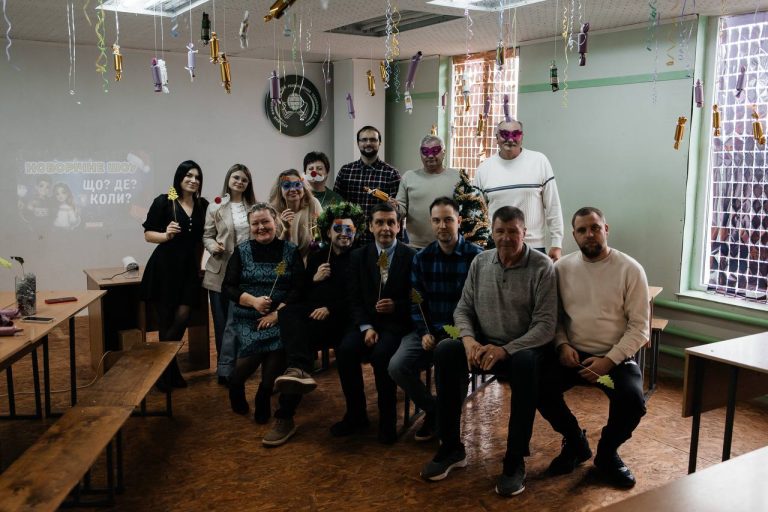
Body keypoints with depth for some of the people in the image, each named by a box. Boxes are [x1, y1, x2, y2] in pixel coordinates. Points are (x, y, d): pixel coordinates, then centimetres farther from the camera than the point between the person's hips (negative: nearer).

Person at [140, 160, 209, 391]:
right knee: (167, 321, 3)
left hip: (189, 269, 4)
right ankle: (168, 371, 18)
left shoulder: (203, 205, 7)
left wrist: (199, 264, 13)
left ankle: (166, 369, 15)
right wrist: (166, 235, -21)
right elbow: (148, 234, -3)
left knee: (182, 318, -3)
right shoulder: (163, 202, -6)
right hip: (165, 268, -4)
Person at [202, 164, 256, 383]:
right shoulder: (215, 207, -1)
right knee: (223, 320, 2)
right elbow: (206, 236, 1)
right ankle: (226, 365, 11)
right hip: (221, 270, -2)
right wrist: (213, 246, -18)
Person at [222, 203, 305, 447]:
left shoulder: (291, 251, 6)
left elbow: (299, 289, -1)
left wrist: (278, 312, -14)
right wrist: (253, 301, -13)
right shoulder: (241, 251, 9)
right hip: (247, 319, 0)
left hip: (281, 318, 0)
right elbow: (227, 287, 4)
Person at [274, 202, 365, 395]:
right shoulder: (316, 257, 27)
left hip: (340, 318, -3)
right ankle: (300, 369, -51)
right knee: (288, 313, -33)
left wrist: (330, 309, -16)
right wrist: (314, 279, 2)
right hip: (312, 312, 4)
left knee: (306, 326, -36)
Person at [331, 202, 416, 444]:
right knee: (345, 350, -25)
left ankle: (387, 419, -11)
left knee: (381, 354, -32)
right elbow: (355, 299, 4)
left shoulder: (411, 257, -1)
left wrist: (396, 306, -17)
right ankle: (356, 414, -5)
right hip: (367, 321, 3)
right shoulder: (359, 256, 7)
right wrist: (366, 327, -10)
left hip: (397, 323, -3)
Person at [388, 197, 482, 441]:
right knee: (397, 366, -19)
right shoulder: (421, 258, 9)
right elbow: (417, 301, 7)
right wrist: (425, 333, -8)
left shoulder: (476, 255, -3)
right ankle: (433, 410, 9)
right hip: (429, 331, 4)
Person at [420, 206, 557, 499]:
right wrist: (469, 339, -15)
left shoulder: (542, 267, -10)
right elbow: (463, 309, 7)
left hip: (522, 348, -4)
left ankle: (515, 461, -24)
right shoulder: (480, 262, 3)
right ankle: (452, 448, -13)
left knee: (525, 363, -38)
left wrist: (505, 350, -27)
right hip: (483, 345, 4)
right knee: (445, 350, -24)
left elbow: (546, 325, -15)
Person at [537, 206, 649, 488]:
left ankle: (607, 452, 5)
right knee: (540, 387, -25)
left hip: (616, 357, -2)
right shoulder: (562, 268, 3)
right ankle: (576, 442, 6)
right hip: (573, 353, 2)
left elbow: (639, 327, -7)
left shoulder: (630, 269, -6)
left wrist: (609, 360, -18)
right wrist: (562, 344, -11)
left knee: (632, 400, -30)